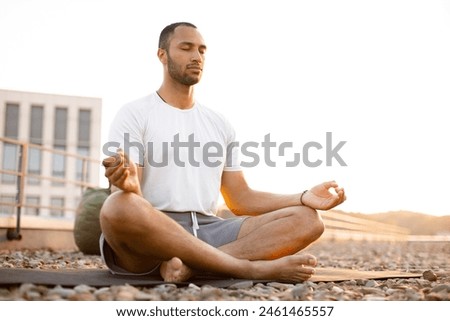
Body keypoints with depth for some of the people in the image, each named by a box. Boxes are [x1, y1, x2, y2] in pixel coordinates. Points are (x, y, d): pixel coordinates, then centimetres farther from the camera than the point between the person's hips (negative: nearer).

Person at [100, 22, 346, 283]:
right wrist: (128, 186, -33)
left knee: (307, 218, -13)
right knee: (119, 208, -41)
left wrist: (304, 198, 0)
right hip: (150, 236, -5)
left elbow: (240, 200, 15)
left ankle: (191, 264, -32)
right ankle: (254, 268, -32)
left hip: (208, 231, 5)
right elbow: (124, 206, -7)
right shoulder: (134, 115, 3)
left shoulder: (220, 124, 20)